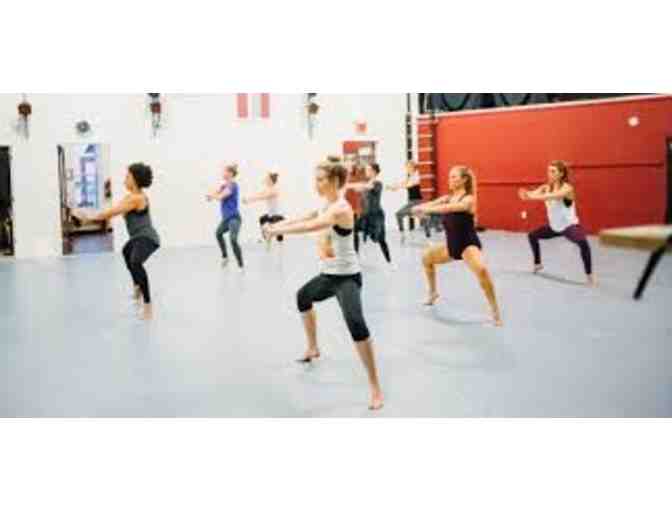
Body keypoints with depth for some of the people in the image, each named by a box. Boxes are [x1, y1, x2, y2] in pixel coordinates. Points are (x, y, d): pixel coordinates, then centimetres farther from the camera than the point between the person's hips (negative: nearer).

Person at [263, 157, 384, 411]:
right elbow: (306, 218, 20)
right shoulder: (327, 204, 6)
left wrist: (276, 230, -31)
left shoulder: (340, 208, -24)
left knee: (355, 323, -30)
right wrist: (277, 225, 10)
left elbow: (310, 226, -37)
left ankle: (375, 387, -24)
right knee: (303, 297, 33)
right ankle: (313, 349, 56)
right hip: (328, 275, 11)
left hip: (347, 277, -11)